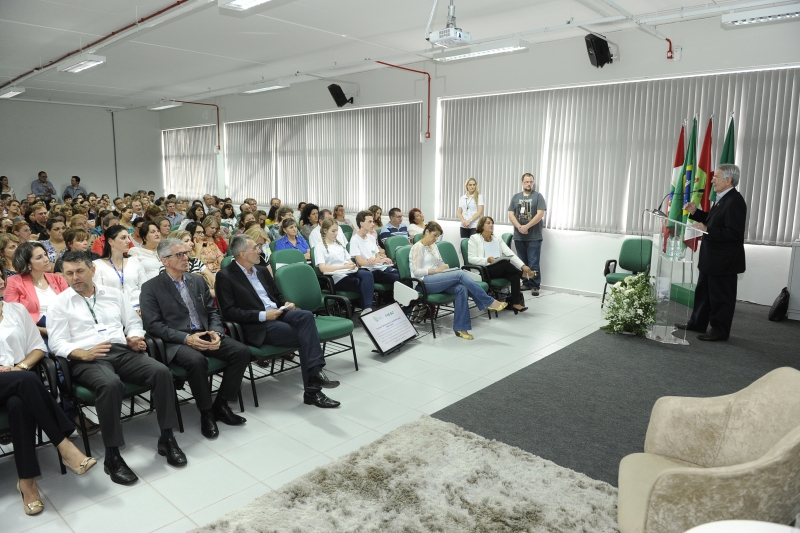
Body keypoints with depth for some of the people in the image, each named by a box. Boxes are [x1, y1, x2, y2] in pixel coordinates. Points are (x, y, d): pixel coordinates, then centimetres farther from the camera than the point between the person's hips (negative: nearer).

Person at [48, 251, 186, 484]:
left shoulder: (114, 294, 18)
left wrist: (136, 338, -4)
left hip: (122, 351, 4)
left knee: (161, 371, -24)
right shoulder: (61, 303, 8)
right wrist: (84, 353, -18)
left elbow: (134, 323, 19)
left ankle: (167, 438, -13)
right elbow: (57, 343, 0)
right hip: (87, 359, -3)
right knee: (110, 384, -38)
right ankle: (112, 456, -25)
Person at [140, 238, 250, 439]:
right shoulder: (151, 288, 0)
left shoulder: (198, 281, 15)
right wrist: (186, 338, -19)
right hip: (176, 342, -5)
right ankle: (206, 412, -12)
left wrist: (216, 332, -7)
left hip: (205, 335, 5)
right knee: (197, 360, -36)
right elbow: (153, 325, -8)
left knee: (242, 351, -17)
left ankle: (221, 405, -1)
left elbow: (212, 312, 15)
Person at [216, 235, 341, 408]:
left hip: (277, 313, 6)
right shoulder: (225, 276, -4)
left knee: (306, 315, -27)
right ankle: (312, 390, -17)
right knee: (305, 336, -24)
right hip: (258, 325, -6)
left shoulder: (262, 270, 16)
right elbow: (229, 311, -12)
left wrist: (285, 304, 2)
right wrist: (262, 315, -19)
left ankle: (315, 374, -32)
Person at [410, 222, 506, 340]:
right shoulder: (418, 247, -5)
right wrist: (436, 270, -19)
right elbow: (416, 272, -12)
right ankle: (489, 302, -19)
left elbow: (440, 264, 23)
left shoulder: (433, 246, 20)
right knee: (461, 274, -25)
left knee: (461, 288, -24)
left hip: (436, 280, 8)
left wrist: (444, 266, -1)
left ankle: (460, 327, -23)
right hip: (424, 282, -8)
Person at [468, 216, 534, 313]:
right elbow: (471, 259, -7)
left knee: (515, 275, -26)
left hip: (500, 270, 5)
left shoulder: (498, 239, 15)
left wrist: (523, 266, -14)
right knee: (505, 262, -31)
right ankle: (523, 274, -5)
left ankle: (515, 303, -21)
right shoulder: (474, 238, 2)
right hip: (483, 271, -5)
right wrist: (487, 260, -23)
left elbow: (510, 254, 2)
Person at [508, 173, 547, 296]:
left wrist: (527, 226, -15)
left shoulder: (538, 196, 1)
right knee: (522, 262, 9)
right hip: (519, 237, 4)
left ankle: (535, 286, 0)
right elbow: (511, 214, 4)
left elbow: (540, 214, -9)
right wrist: (519, 227, -11)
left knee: (533, 263, -5)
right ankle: (526, 283, 19)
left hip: (534, 237, -4)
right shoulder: (516, 197, 11)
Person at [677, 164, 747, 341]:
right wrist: (695, 212, 7)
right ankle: (697, 323, 31)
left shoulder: (734, 201, -20)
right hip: (711, 259, 10)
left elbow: (734, 233, -26)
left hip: (724, 262, -10)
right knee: (703, 292, 19)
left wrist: (707, 230, -27)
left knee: (721, 297, 2)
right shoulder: (722, 199, 10)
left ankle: (720, 331, 14)